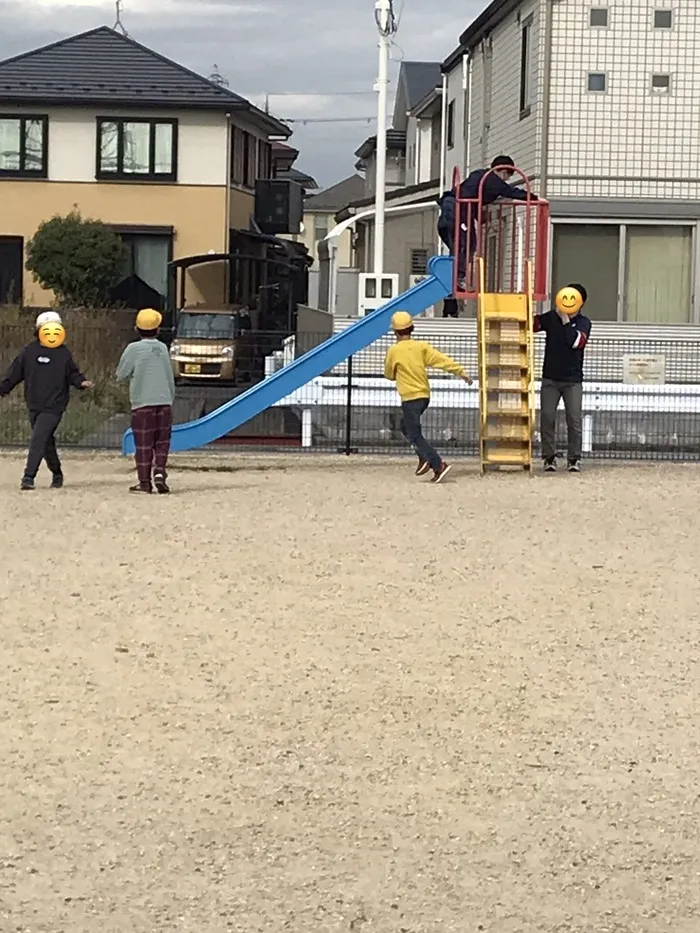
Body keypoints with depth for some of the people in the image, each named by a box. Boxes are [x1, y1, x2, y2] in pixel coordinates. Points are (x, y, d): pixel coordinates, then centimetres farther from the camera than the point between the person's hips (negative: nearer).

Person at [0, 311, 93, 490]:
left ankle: (29, 476, -16)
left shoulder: (64, 353, 0)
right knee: (46, 442, 12)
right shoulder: (30, 351, 4)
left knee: (38, 439, -15)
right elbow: (15, 373, 9)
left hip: (53, 406, -3)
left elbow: (72, 374, 8)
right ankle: (56, 474, 30)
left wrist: (81, 382, -11)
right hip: (34, 406, 3)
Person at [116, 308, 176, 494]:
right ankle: (160, 472, -7)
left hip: (142, 403, -3)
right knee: (162, 442, 11)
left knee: (144, 444, 2)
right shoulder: (163, 348, 6)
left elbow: (121, 375, -1)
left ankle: (145, 482, 4)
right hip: (164, 402, 3)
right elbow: (170, 378, 12)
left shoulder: (134, 349, -7)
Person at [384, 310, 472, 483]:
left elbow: (389, 374, 3)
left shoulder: (394, 351, -10)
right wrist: (460, 372, -7)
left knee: (415, 435, -3)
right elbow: (442, 360, -8)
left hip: (410, 398, -6)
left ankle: (439, 465, -17)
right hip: (424, 395, 6)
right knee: (406, 427, 24)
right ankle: (425, 458, 10)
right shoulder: (421, 347, 1)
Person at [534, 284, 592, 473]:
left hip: (573, 380, -1)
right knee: (547, 417, -2)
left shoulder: (583, 322, -1)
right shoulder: (551, 317, 3)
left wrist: (566, 320, -20)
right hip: (550, 379, 1)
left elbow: (577, 342, -19)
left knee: (574, 420, -4)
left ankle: (574, 459, 3)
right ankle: (549, 457, 7)